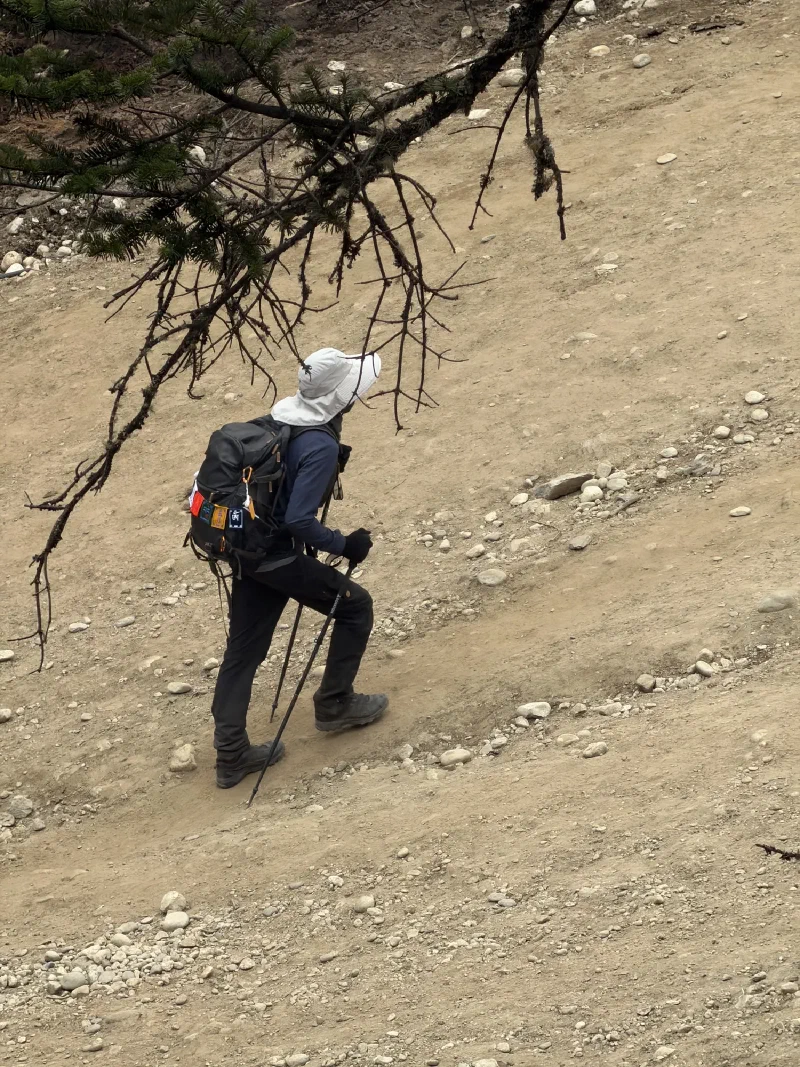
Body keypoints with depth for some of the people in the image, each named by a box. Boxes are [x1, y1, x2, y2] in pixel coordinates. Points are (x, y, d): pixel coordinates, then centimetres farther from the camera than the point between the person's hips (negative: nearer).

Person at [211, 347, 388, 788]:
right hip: (279, 557, -8)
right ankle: (335, 704, 22)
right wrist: (344, 545, -15)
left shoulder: (281, 419, 4)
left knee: (243, 650, 13)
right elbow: (298, 520, -27)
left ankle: (231, 753, 17)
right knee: (355, 606, 12)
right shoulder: (321, 446, -22)